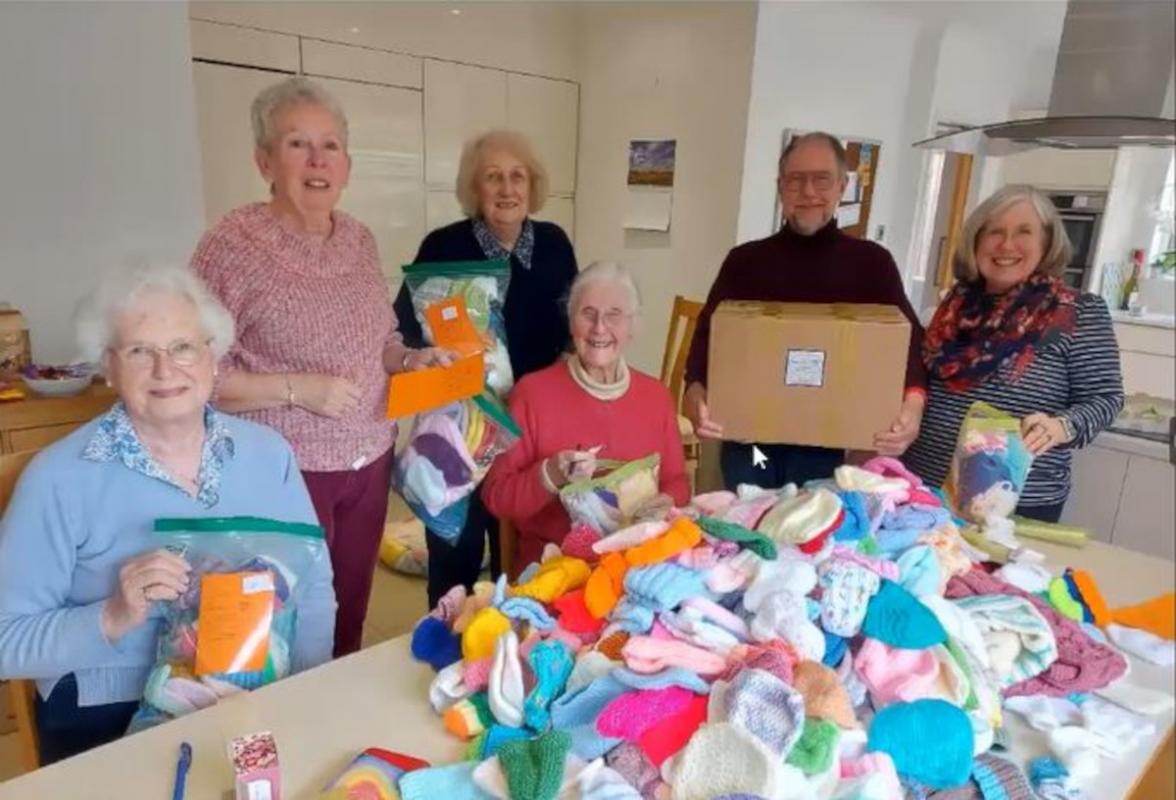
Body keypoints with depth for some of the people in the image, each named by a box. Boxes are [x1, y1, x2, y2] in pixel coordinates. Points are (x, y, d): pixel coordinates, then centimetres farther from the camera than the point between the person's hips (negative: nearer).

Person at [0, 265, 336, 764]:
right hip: (112, 720, -3)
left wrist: (309, 691, -6)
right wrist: (112, 618, -21)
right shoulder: (59, 478, -6)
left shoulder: (268, 453, 3)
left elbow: (313, 586, 7)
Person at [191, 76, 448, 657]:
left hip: (369, 462, 6)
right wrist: (297, 388, -22)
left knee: (349, 620, 19)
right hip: (285, 471, -6)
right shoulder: (234, 243, -13)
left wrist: (409, 359, -4)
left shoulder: (359, 239, 7)